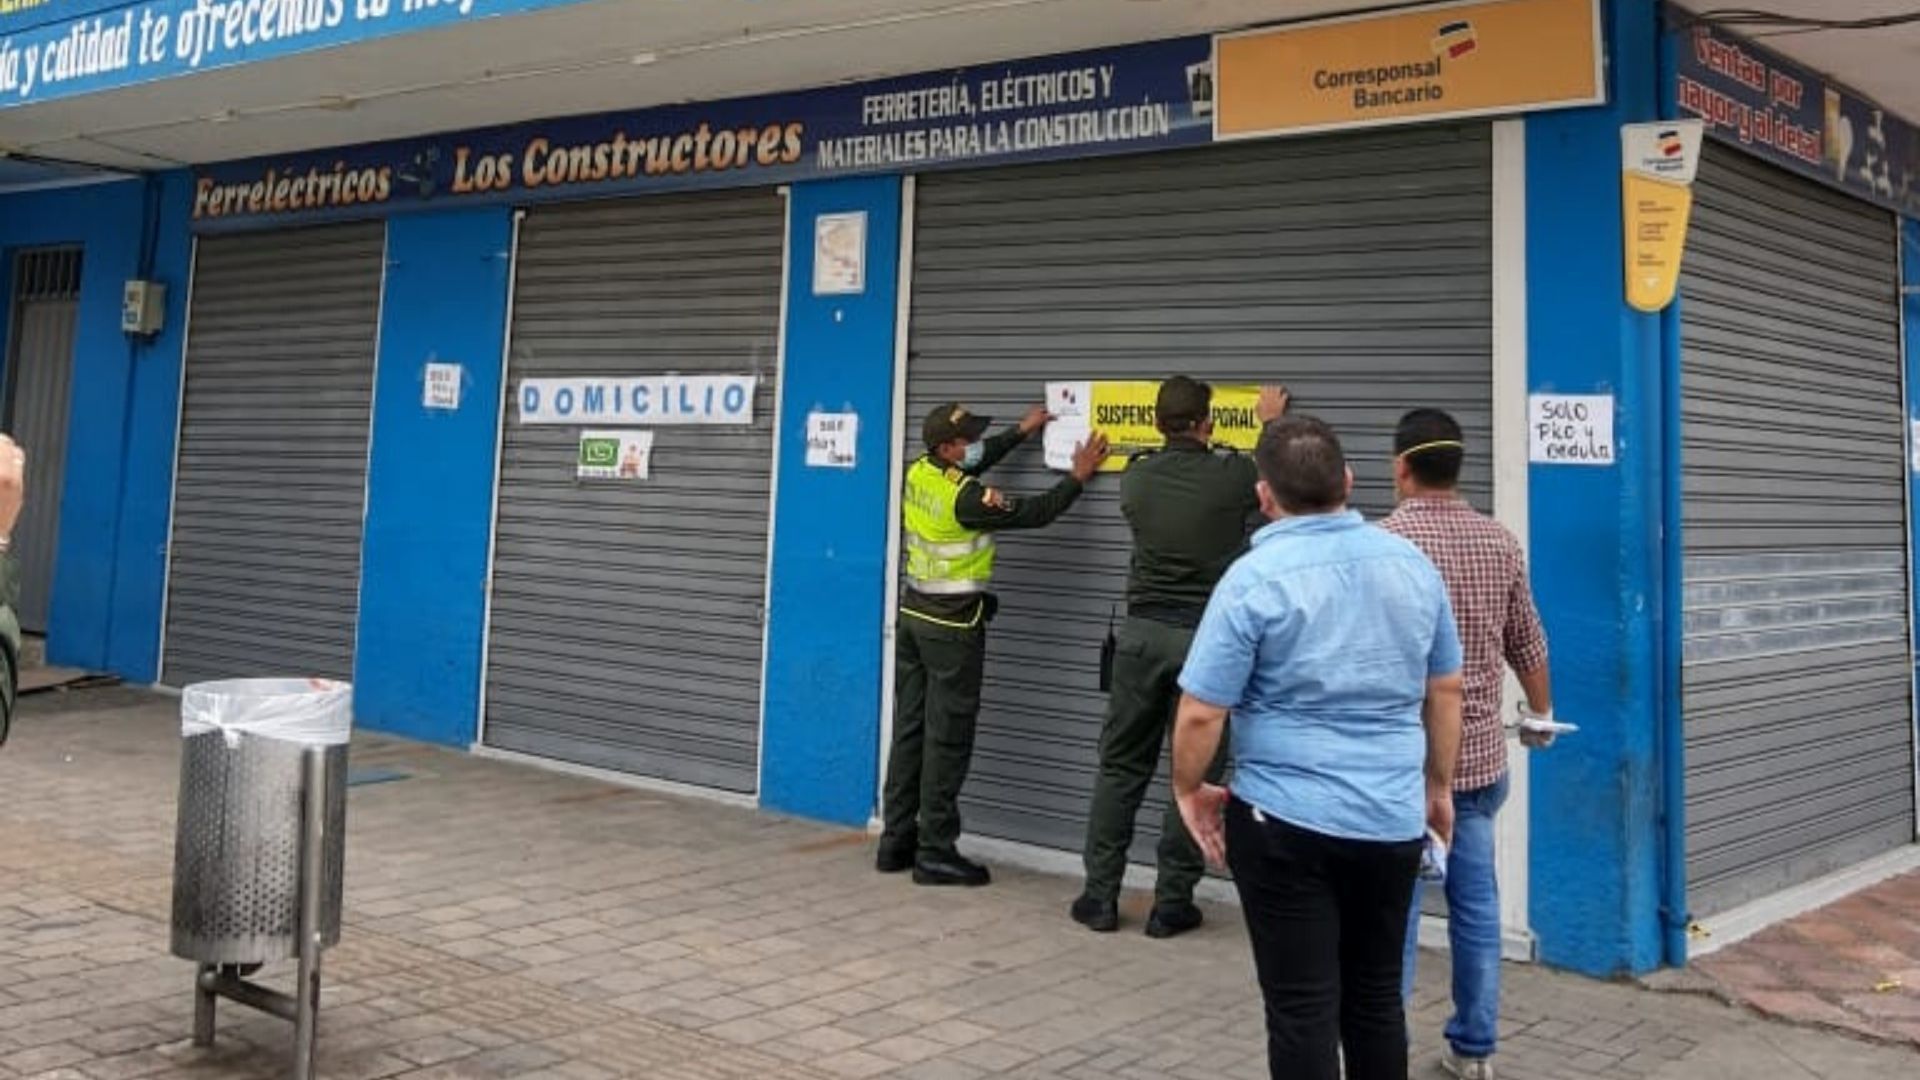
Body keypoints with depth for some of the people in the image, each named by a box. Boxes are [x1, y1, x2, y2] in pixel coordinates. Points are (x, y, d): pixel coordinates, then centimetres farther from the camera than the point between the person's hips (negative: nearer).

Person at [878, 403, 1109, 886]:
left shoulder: (918, 474, 2)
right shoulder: (965, 497, -20)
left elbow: (976, 461, 21)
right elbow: (1034, 514, -12)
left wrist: (1022, 431, 28)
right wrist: (1078, 477, 1)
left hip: (914, 614, 8)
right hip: (953, 624, -8)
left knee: (909, 729, 11)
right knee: (947, 738, -3)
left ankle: (897, 841, 17)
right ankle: (935, 852, 1)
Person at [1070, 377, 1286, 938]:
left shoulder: (1135, 478, 0)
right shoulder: (1232, 476, -9)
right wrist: (1272, 422, 31)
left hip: (1142, 633, 3)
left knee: (1120, 767, 10)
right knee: (1195, 773, 5)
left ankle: (1099, 896, 13)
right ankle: (1171, 903, 9)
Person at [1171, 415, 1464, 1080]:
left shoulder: (1254, 579, -14)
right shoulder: (1413, 565, 3)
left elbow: (1201, 712, -14)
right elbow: (1446, 689, 11)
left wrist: (1189, 790, 2)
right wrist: (1438, 787, 22)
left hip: (1286, 823, -5)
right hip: (1393, 820, 5)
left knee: (1302, 1008, 4)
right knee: (1376, 997, 18)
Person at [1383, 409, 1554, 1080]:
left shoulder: (1382, 542, -13)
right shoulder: (1500, 542, 4)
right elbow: (1527, 646, 14)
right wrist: (1541, 715, 31)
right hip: (1479, 754, 5)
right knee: (1476, 902, 13)